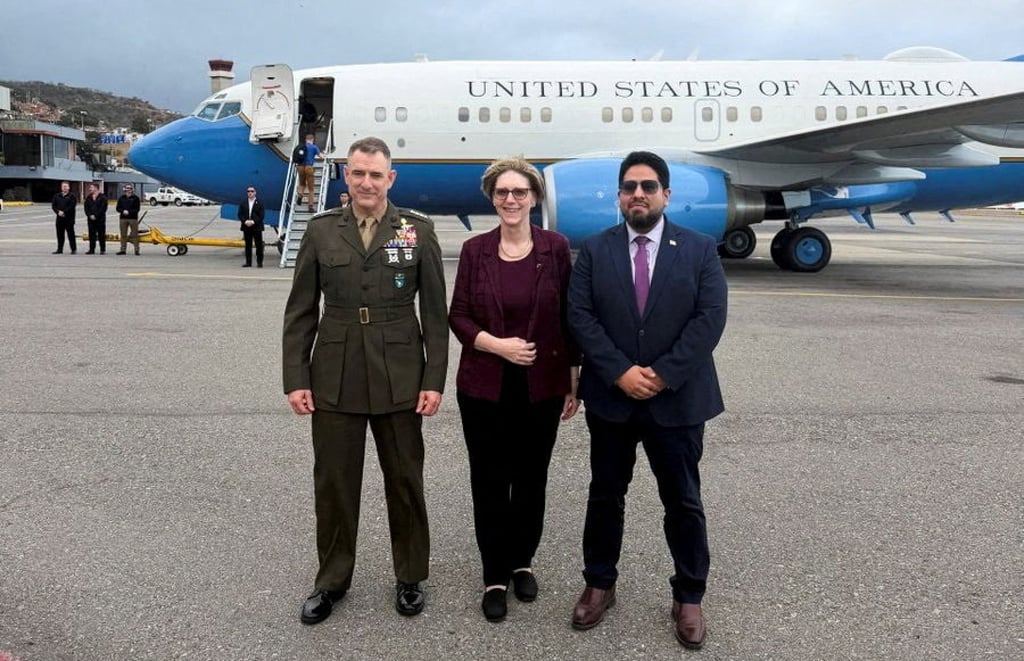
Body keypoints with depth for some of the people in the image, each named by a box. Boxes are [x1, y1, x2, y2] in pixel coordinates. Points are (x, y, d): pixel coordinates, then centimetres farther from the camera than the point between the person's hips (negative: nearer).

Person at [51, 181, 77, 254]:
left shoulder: (72, 196, 0)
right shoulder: (57, 196, 15)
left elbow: (72, 206, -11)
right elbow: (53, 206, 9)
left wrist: (63, 212, -16)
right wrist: (58, 212, -8)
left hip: (69, 219, -5)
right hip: (59, 218, 5)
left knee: (71, 234, -4)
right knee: (60, 234, 8)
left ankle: (73, 249, 1)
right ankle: (59, 249, 14)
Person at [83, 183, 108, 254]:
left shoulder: (102, 197, -2)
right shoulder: (88, 197, 14)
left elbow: (103, 208, -10)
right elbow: (85, 207, 9)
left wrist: (95, 215, -14)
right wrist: (90, 215, -7)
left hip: (100, 219, -5)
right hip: (91, 219, 5)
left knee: (101, 234, -2)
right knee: (91, 235, 5)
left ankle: (102, 250, 2)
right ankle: (91, 249, 8)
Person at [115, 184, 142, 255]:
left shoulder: (135, 198, 2)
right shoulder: (121, 198, 12)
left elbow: (137, 209, -4)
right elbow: (118, 208, 9)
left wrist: (129, 212, -16)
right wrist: (123, 211, -10)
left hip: (133, 218, -3)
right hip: (123, 218, 3)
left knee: (134, 235, -5)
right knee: (123, 235, 6)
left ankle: (136, 249, -3)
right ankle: (123, 250, 11)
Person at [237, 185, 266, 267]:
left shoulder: (259, 204, 1)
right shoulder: (243, 204, 11)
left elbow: (261, 216, -6)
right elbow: (240, 214, 5)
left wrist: (253, 221, -17)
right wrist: (245, 221, -12)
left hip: (257, 227, -3)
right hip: (246, 227, 3)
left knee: (259, 245, -2)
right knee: (248, 245, 7)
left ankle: (259, 262, 3)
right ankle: (248, 262, 11)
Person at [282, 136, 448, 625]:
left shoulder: (418, 231, -1)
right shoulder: (321, 232, 3)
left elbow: (435, 312, -1)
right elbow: (300, 312, 4)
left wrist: (434, 380, -6)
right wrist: (295, 379, -2)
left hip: (399, 380, -1)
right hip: (334, 380, 1)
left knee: (405, 483, 11)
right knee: (333, 484, 11)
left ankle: (409, 577, 30)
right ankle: (332, 580, 30)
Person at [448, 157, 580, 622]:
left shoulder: (555, 247, -3)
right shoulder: (475, 250, -1)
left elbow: (569, 316, 1)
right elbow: (457, 316, 0)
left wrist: (576, 379, 1)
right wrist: (497, 344, -17)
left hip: (542, 387, 0)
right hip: (484, 387, 0)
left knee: (531, 479, 13)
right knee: (489, 482, 8)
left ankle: (522, 562, 34)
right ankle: (494, 576, 23)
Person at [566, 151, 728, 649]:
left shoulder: (700, 250, 0)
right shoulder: (594, 251, 3)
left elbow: (710, 318, -9)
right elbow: (581, 317, -6)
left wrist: (664, 374, -17)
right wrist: (621, 372, -16)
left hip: (677, 399, -1)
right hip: (610, 398, 1)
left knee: (683, 503, 9)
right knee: (605, 495, 13)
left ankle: (688, 598, 25)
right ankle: (599, 584, 30)